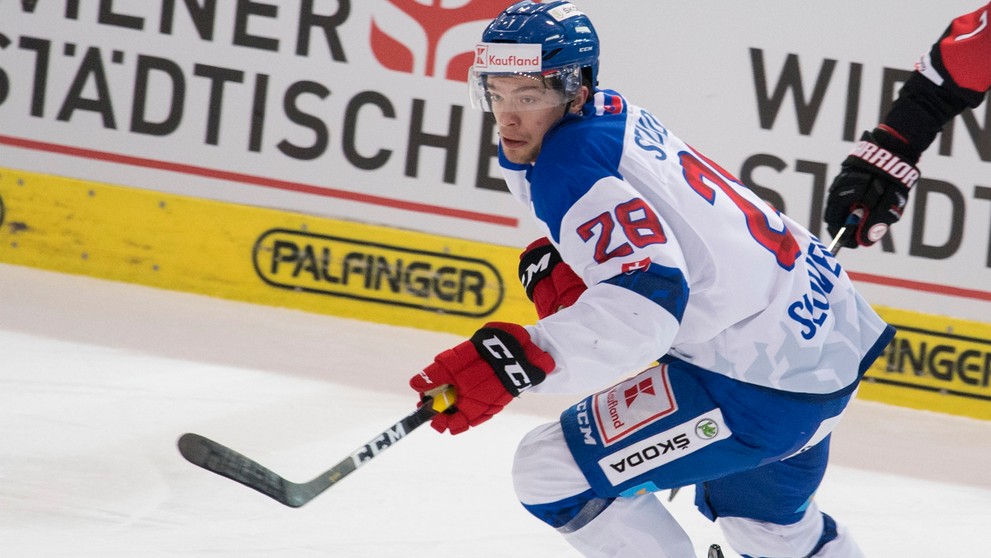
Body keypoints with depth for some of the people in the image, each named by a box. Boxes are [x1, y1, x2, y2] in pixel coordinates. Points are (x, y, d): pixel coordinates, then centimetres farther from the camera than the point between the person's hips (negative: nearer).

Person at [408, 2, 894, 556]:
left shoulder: (571, 161, -21)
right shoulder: (611, 115, 7)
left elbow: (648, 301, -34)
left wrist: (519, 358, -42)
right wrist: (556, 262, 0)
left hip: (762, 378, -10)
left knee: (552, 469, -10)